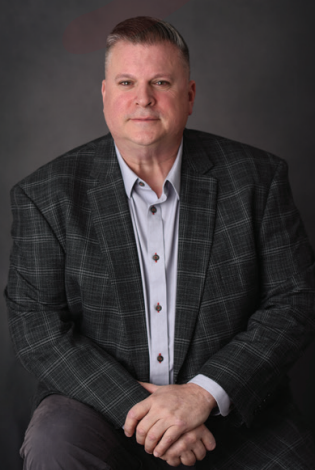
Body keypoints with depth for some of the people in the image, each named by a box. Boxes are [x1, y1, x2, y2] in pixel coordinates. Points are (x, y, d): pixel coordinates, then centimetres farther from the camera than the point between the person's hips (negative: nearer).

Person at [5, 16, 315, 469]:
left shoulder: (256, 177, -1)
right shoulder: (47, 194, -3)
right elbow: (37, 326, -7)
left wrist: (203, 393, -15)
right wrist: (136, 408, -19)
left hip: (229, 409, 1)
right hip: (102, 403, 0)